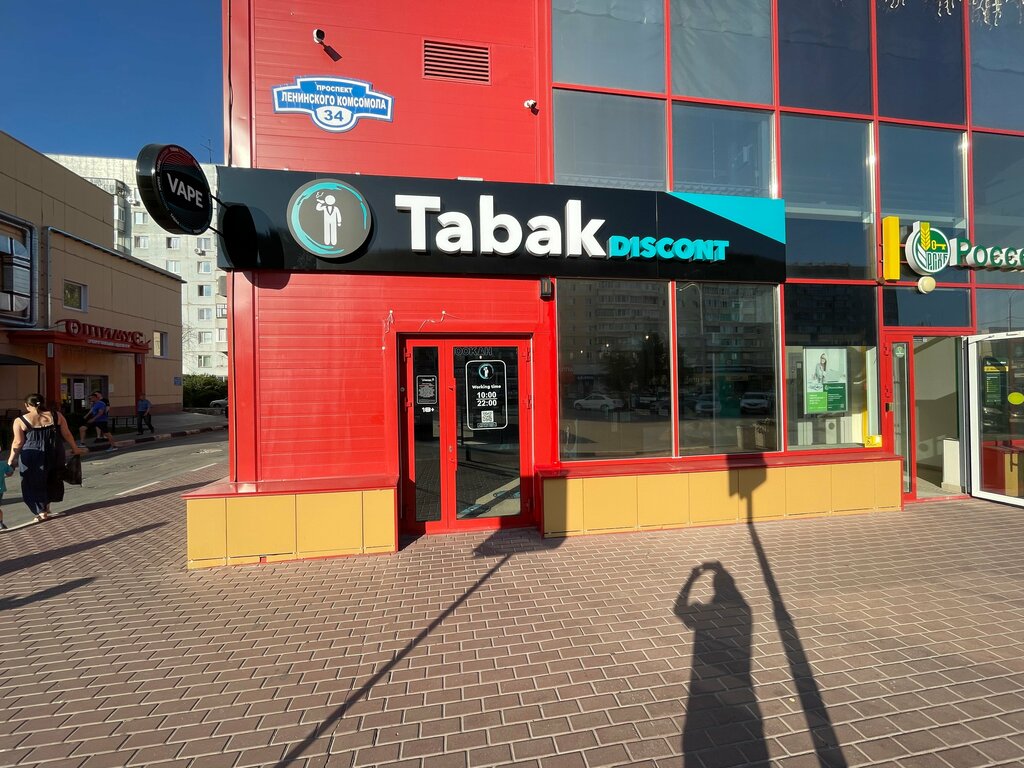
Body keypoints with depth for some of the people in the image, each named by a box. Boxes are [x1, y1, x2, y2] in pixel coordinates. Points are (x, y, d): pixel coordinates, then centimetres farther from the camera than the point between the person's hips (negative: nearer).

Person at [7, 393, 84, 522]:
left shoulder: (20, 421, -6)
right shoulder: (56, 415, -1)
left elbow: (18, 442, -4)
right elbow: (67, 434, 2)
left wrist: (11, 458, 9)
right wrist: (75, 449, 14)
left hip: (32, 456, -2)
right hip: (54, 454, 2)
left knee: (34, 483, 10)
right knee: (52, 479, 22)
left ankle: (42, 512, 13)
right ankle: (47, 505, 30)